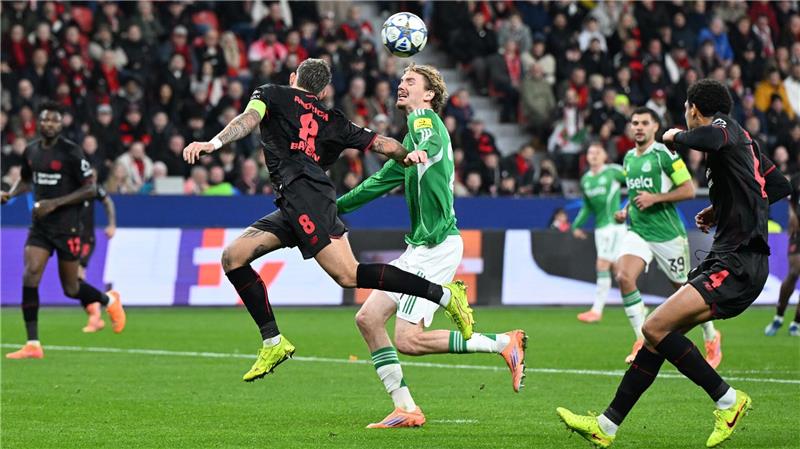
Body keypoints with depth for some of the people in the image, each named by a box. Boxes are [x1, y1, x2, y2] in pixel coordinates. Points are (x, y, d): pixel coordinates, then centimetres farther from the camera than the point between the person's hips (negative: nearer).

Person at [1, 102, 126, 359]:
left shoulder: (71, 152, -12)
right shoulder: (31, 151, 6)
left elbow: (90, 189, -12)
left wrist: (55, 203, -20)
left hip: (67, 227, -5)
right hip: (40, 226, 5)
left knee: (71, 289, 5)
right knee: (30, 276, -15)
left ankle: (109, 300, 38)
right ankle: (33, 345, -12)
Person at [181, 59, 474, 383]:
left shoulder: (271, 94, 15)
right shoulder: (333, 121, 28)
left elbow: (249, 119, -4)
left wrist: (213, 143, -15)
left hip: (301, 191, -7)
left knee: (348, 275, -17)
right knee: (232, 257, 9)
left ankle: (444, 294, -22)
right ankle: (273, 343, 2)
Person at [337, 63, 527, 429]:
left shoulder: (428, 122, -9)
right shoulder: (418, 128, 20)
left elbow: (424, 154, -35)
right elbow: (383, 181, 30)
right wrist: (335, 207, 33)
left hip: (437, 246, -10)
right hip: (420, 248, 10)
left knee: (408, 339, -13)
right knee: (368, 318, 5)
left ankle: (504, 344, -4)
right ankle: (406, 409, 6)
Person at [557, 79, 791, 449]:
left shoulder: (727, 126, -8)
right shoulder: (743, 141, 20)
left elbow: (710, 138, -34)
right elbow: (779, 186, 30)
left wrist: (675, 136, -11)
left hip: (737, 264, -10)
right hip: (726, 260, 10)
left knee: (655, 327, -18)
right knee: (658, 335, 8)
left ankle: (727, 399, -8)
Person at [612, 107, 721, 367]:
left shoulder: (665, 155, -10)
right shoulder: (629, 158, 12)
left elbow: (689, 190, -12)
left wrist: (655, 198, -19)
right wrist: (626, 210, 9)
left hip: (667, 234, -5)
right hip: (637, 231, 5)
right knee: (624, 277, -19)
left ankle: (711, 337, 30)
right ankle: (642, 340, -11)